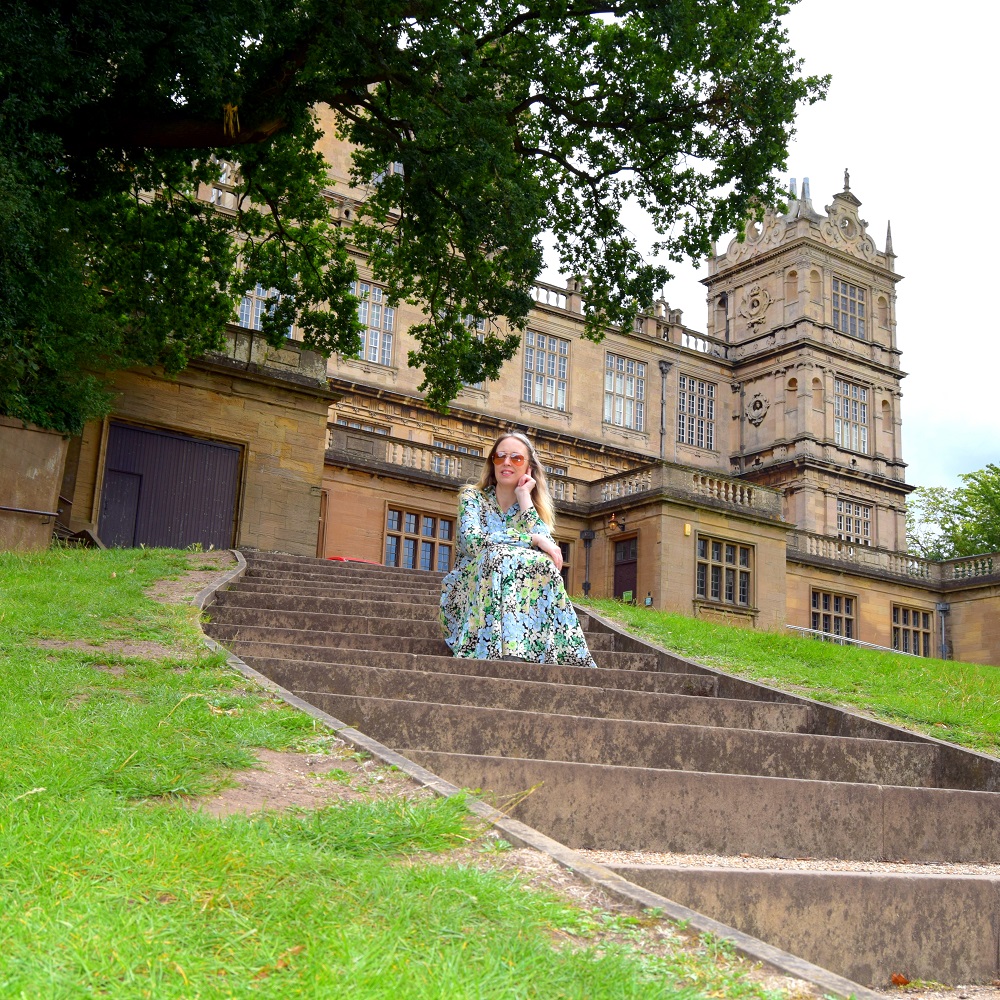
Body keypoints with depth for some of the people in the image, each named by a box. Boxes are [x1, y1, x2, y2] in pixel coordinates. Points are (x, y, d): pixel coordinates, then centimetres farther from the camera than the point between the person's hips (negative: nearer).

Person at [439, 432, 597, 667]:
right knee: (498, 555, -32)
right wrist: (533, 540, -22)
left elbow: (548, 547, -9)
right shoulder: (472, 497, 4)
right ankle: (503, 651, -47)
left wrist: (525, 498, -4)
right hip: (467, 592, -3)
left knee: (541, 565, -27)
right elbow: (472, 540, -18)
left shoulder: (532, 508, 13)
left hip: (519, 597, 3)